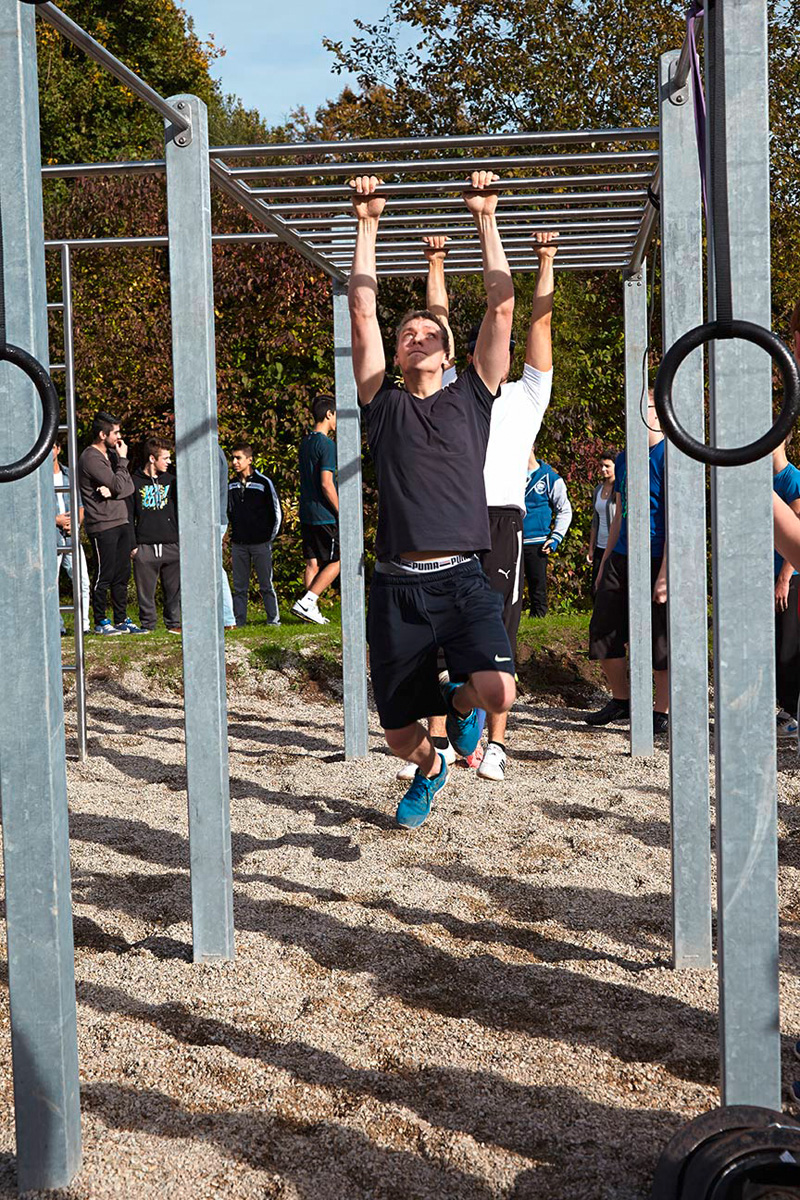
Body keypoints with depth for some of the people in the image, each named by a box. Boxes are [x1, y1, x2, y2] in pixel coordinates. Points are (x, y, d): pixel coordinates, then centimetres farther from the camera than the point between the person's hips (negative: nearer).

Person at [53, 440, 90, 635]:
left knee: (83, 581, -1)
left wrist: (76, 523, -2)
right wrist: (56, 520, -10)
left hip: (71, 536, 4)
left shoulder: (69, 474, 17)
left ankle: (83, 624, 4)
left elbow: (80, 506, 18)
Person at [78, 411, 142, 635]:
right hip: (103, 526, -8)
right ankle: (100, 622, 7)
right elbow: (119, 485, -17)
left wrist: (112, 491, -12)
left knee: (122, 574, 11)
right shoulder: (91, 459, -13)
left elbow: (129, 487, 8)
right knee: (104, 576, -2)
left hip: (121, 522, 8)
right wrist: (122, 460, -5)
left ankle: (121, 620, 18)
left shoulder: (110, 455, 15)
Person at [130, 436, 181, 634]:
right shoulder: (134, 482, 3)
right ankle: (147, 624, 10)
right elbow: (129, 516, 2)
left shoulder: (171, 480, 12)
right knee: (146, 590, 0)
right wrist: (132, 544, -4)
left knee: (174, 588, 3)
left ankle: (173, 623, 13)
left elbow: (179, 511, 16)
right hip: (145, 547, -3)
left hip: (171, 545, 3)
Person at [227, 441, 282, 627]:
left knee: (266, 584, 0)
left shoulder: (264, 483, -4)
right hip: (238, 545, 4)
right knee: (239, 586, 6)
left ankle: (273, 619, 7)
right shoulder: (231, 486, 9)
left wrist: (269, 538, 2)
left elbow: (277, 512, 1)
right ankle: (238, 621, 10)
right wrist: (234, 537, 15)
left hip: (261, 544, -4)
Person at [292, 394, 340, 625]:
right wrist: (341, 513, -13)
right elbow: (326, 484, -19)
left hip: (306, 515, 8)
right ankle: (306, 603, -8)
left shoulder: (305, 442, 13)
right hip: (325, 515, -8)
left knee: (313, 564, 10)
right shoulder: (326, 444, -14)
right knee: (336, 561, -1)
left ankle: (311, 610, 9)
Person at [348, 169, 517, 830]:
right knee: (398, 733, 8)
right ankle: (430, 770, 47)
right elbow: (363, 312, 9)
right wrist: (369, 223, 10)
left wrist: (486, 218, 8)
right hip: (398, 586, 1)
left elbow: (502, 306, 8)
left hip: (463, 579, -1)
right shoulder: (384, 403, 13)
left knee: (497, 692, -27)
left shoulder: (472, 397, 12)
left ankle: (461, 700, 13)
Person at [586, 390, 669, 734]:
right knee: (602, 635, 8)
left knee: (660, 643, -1)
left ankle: (661, 714, 9)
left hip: (656, 562, -8)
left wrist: (665, 573, -19)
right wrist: (604, 563, 19)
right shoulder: (624, 459, 14)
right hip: (621, 560, 8)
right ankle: (621, 701, 25)